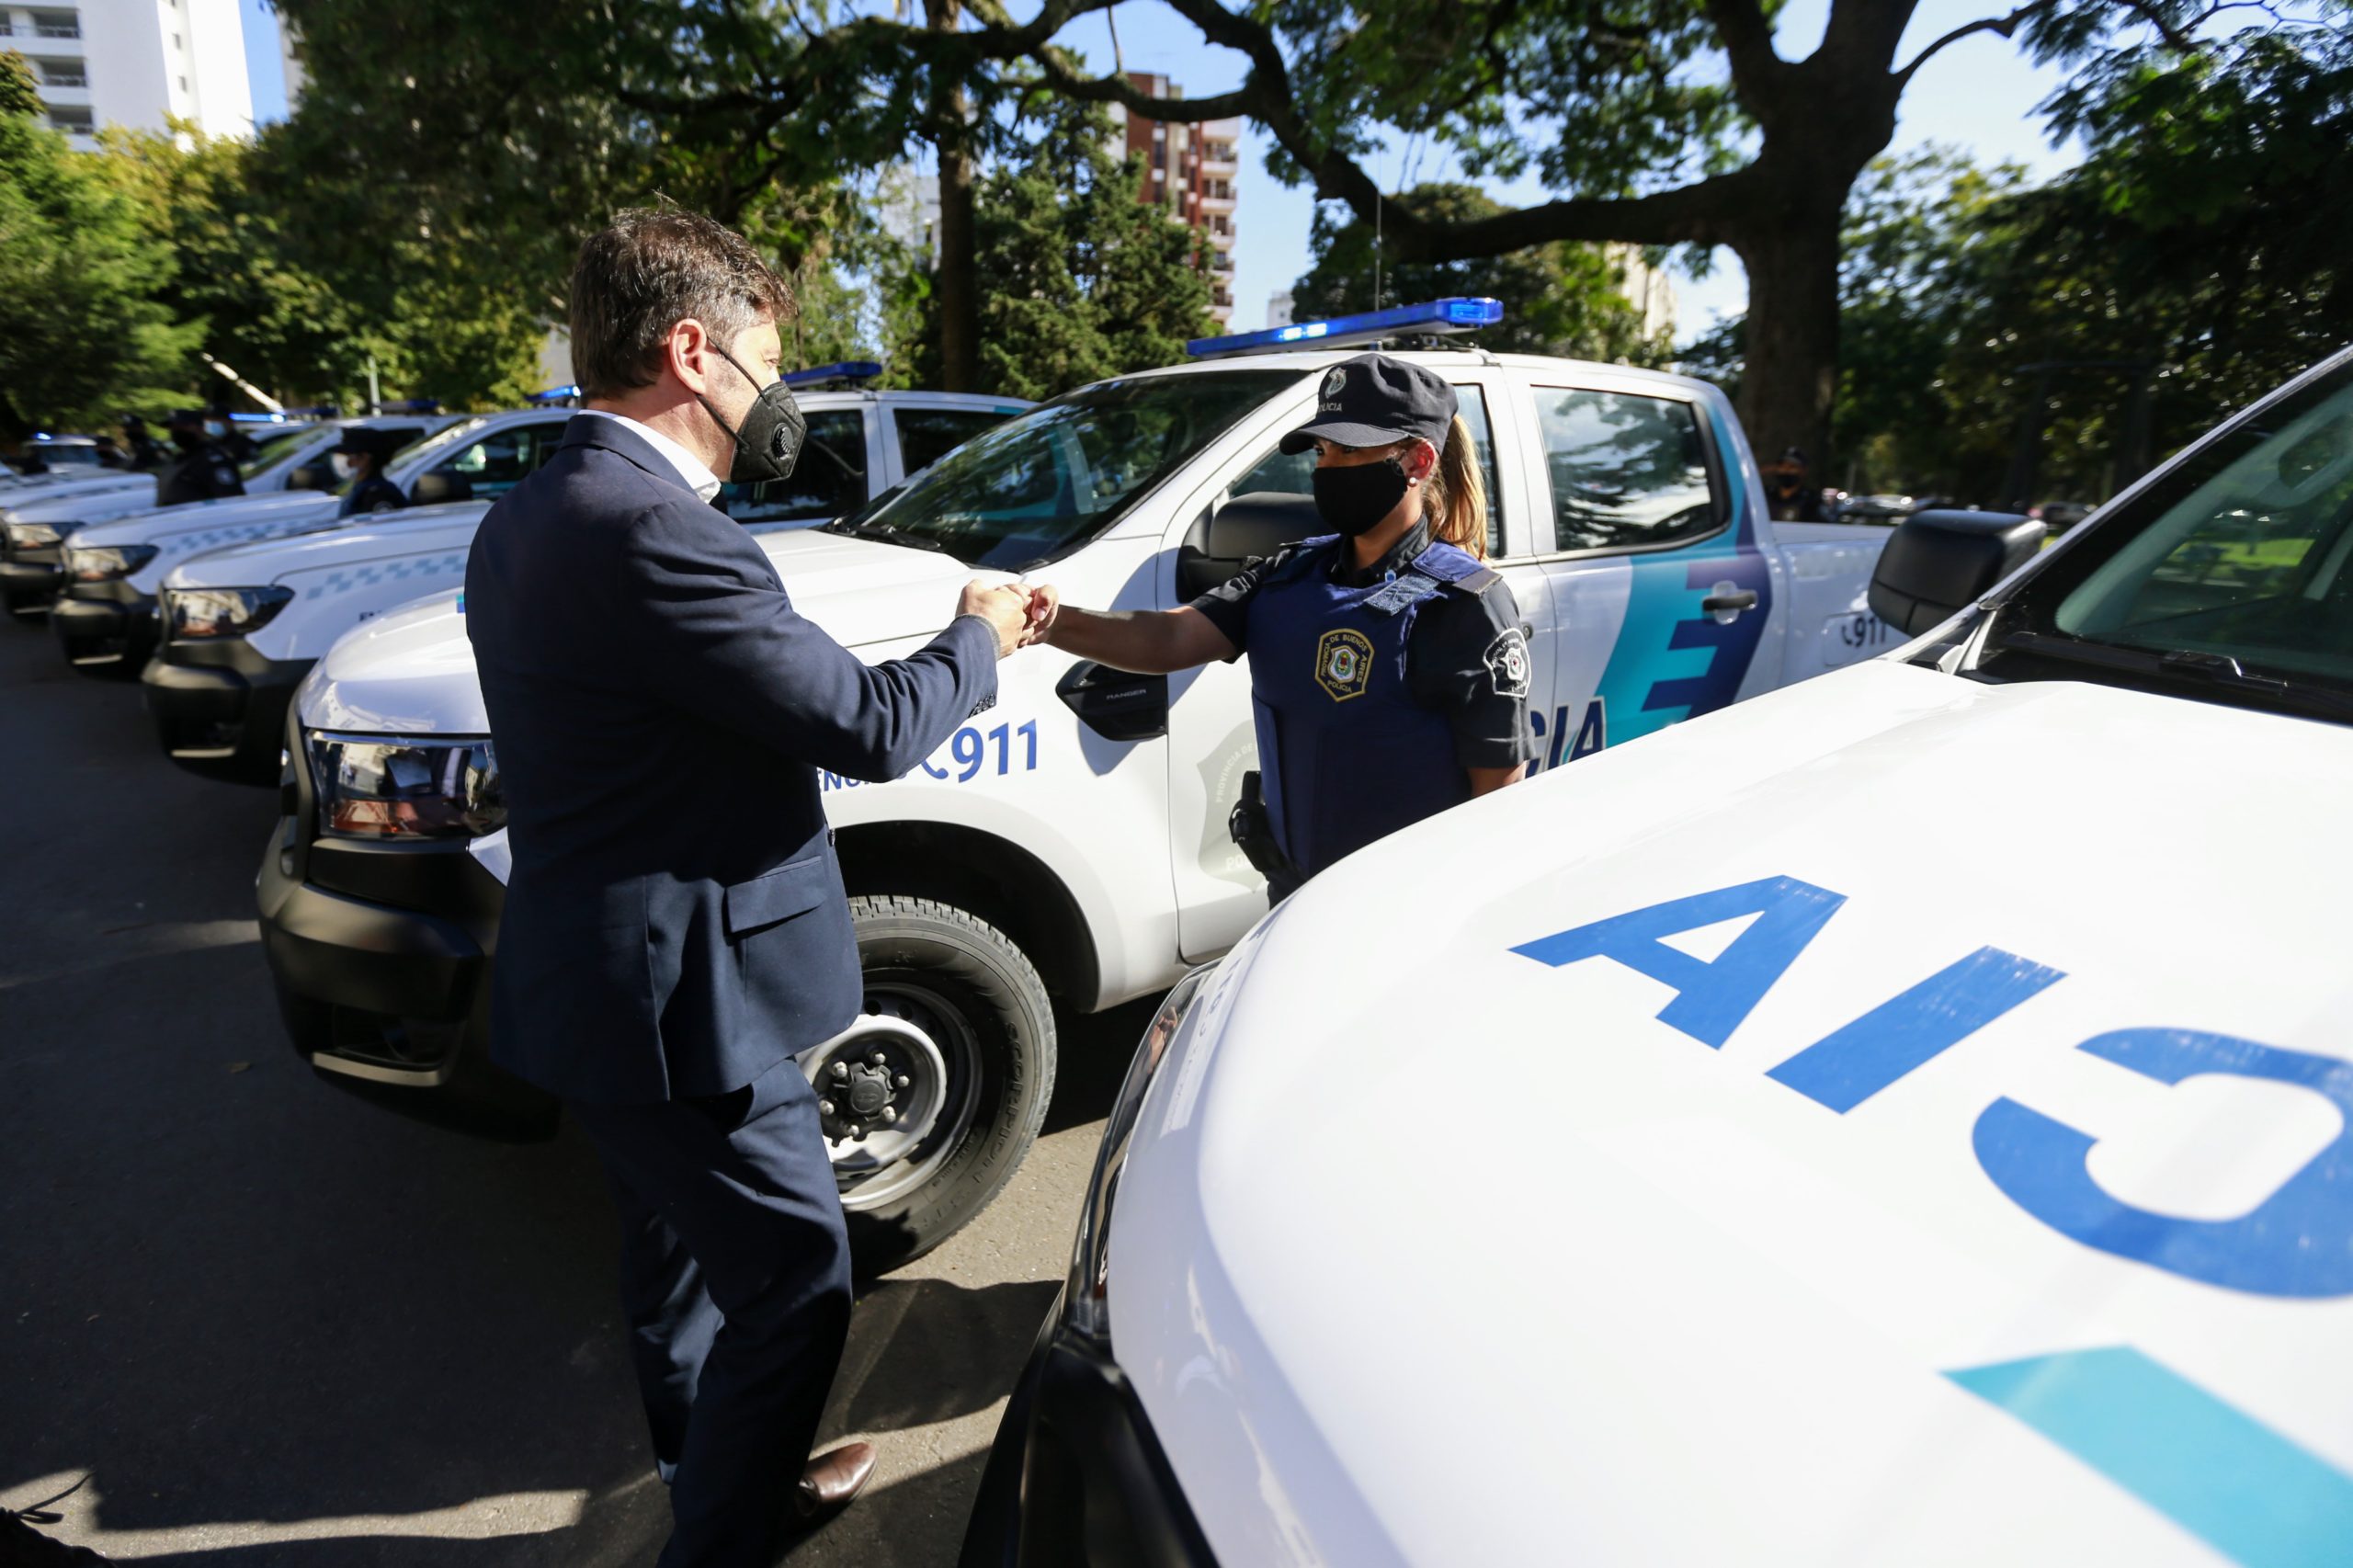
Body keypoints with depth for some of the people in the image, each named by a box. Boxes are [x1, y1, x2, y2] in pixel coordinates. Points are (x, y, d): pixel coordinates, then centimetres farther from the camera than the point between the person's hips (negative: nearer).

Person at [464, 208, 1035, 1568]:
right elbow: (873, 727, -23)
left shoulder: (529, 518, 7)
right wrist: (978, 639, -4)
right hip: (684, 1006, -11)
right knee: (796, 1278, 7)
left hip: (604, 984, 11)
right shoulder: (650, 530, -26)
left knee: (683, 1237, 29)